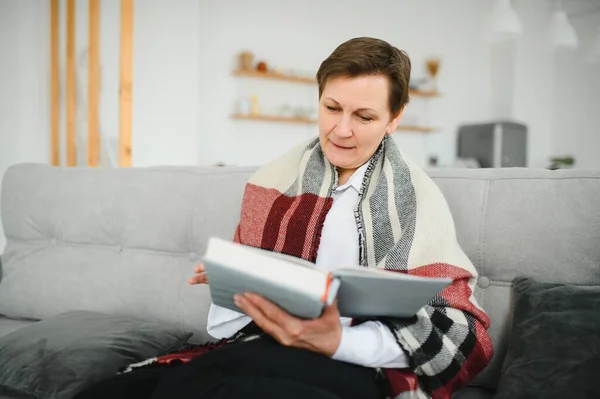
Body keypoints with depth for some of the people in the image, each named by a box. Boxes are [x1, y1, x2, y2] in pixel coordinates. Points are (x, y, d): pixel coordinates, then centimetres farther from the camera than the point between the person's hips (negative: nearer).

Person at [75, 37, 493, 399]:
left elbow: (453, 328, -5)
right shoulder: (276, 177, 13)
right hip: (256, 343, 4)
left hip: (354, 363, -3)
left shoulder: (416, 197, 1)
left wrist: (339, 341, -21)